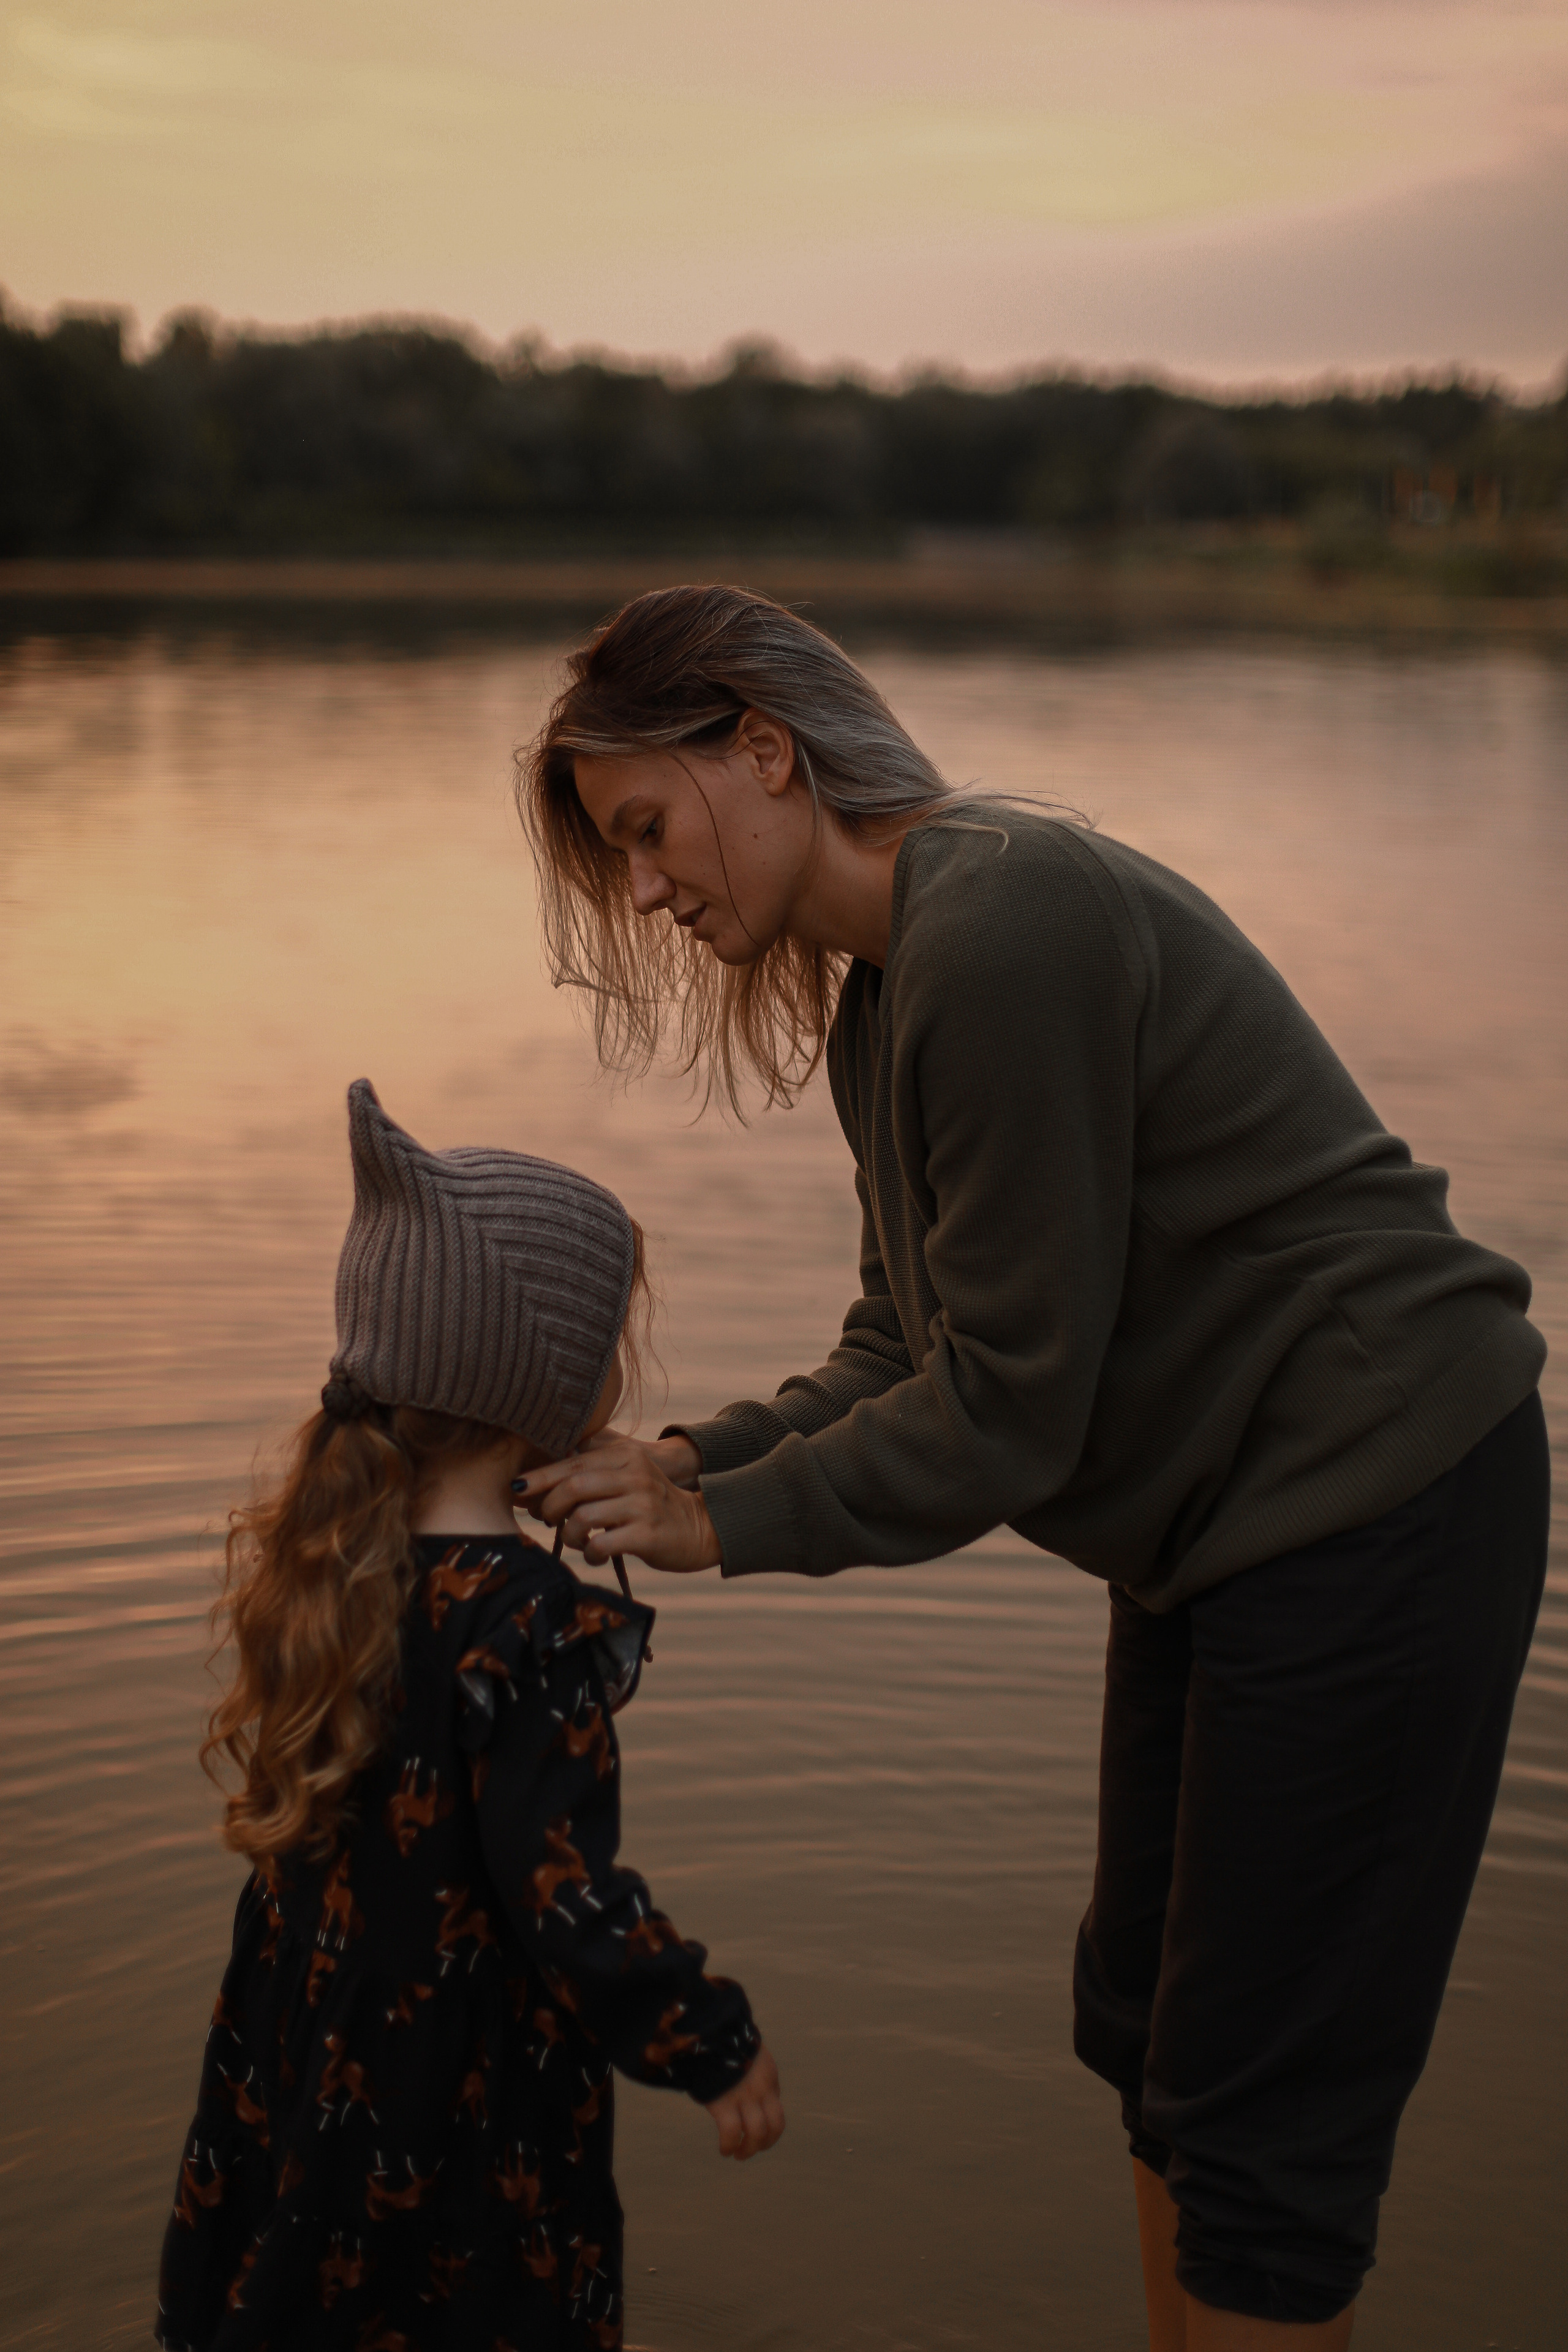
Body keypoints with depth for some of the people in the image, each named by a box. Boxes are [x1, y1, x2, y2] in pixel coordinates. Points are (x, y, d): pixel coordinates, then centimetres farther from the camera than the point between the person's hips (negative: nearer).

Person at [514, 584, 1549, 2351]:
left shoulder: (1004, 931, -24)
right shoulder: (880, 993, 8)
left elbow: (1004, 1404, -23)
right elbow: (907, 1346, 10)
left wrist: (728, 1525, -13)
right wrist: (695, 1459, -4)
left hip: (1373, 1506, -10)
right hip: (1223, 1517, 10)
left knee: (1258, 2108, 0)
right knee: (1147, 2025, 20)